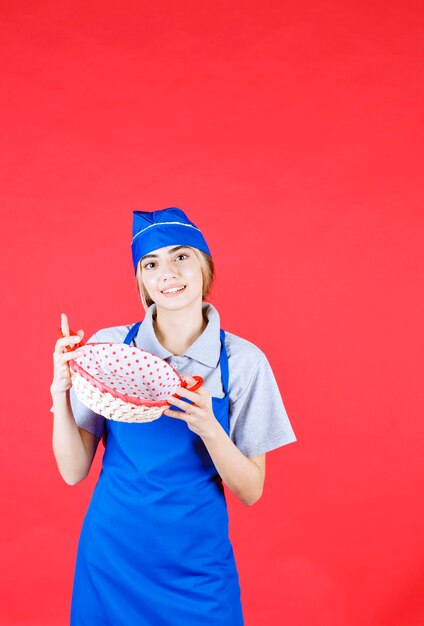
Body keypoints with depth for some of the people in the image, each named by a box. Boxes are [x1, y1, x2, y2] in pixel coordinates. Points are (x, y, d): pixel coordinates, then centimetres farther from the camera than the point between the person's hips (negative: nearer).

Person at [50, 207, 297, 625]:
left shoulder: (242, 360, -9)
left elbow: (250, 491, -7)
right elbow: (73, 471, -4)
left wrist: (208, 429, -24)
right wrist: (60, 393, -20)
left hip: (197, 563, 0)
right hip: (112, 557, 1)